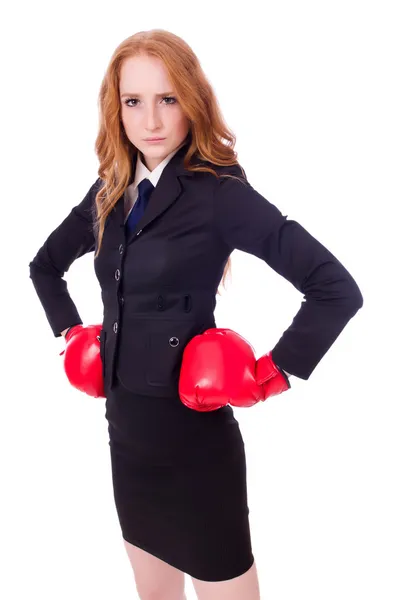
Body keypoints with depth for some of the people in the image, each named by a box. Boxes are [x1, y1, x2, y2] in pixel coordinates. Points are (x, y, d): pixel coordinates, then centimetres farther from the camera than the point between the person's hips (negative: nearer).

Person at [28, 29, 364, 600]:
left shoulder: (219, 191, -16)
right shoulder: (110, 193, 4)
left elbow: (337, 289, -20)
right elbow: (45, 265, 22)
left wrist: (271, 375, -16)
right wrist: (72, 332, 10)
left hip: (194, 439, -6)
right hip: (125, 431, 7)